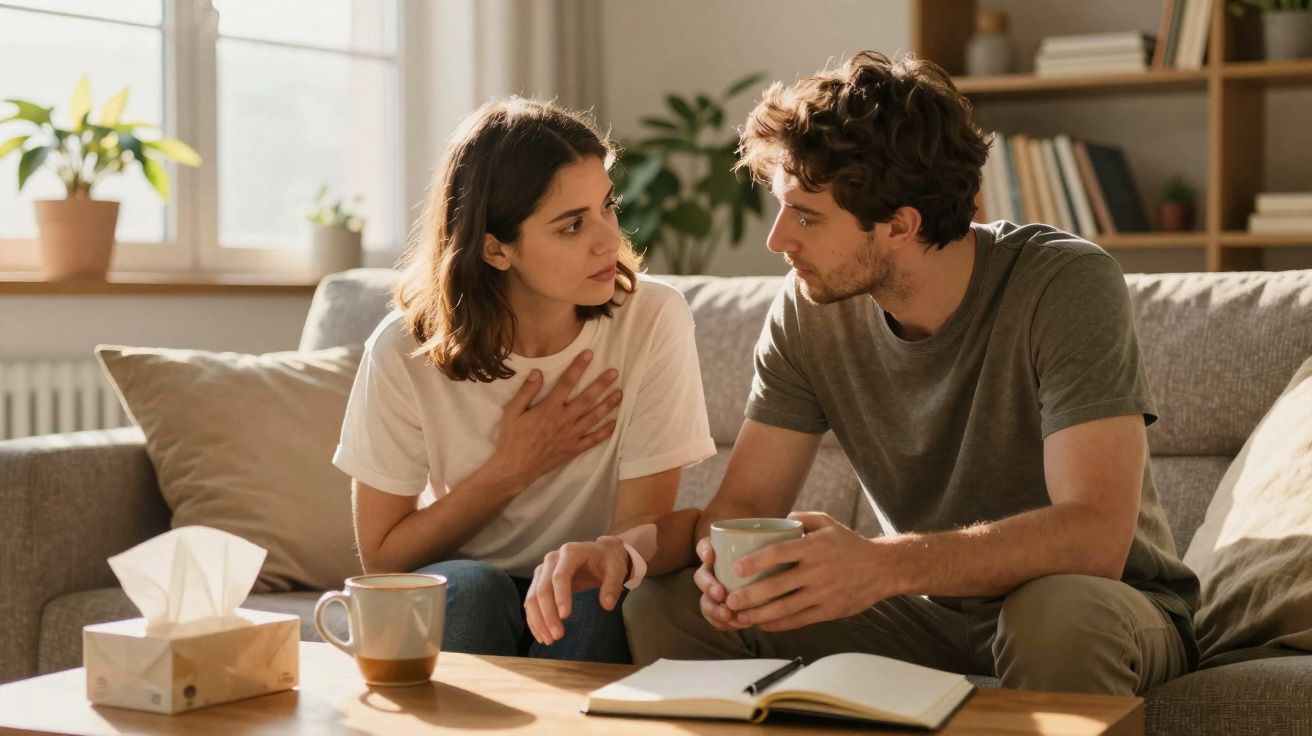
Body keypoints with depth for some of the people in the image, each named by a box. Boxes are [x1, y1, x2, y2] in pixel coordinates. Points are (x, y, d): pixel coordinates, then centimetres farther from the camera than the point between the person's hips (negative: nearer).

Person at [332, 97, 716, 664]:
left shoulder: (653, 320, -15)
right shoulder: (405, 351, -14)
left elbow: (647, 521, -16)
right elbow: (382, 558, -6)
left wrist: (617, 552, -41)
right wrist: (511, 470, -17)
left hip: (585, 609, 0)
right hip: (455, 606, 0)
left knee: (589, 601, -32)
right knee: (472, 588, -32)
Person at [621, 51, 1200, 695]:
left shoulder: (1065, 285, -23)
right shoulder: (809, 310, -8)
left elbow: (1095, 535, -33)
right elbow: (742, 503, -4)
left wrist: (882, 565, -46)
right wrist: (728, 560, -30)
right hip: (933, 611, 4)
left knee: (1059, 613, -40)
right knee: (664, 608, -15)